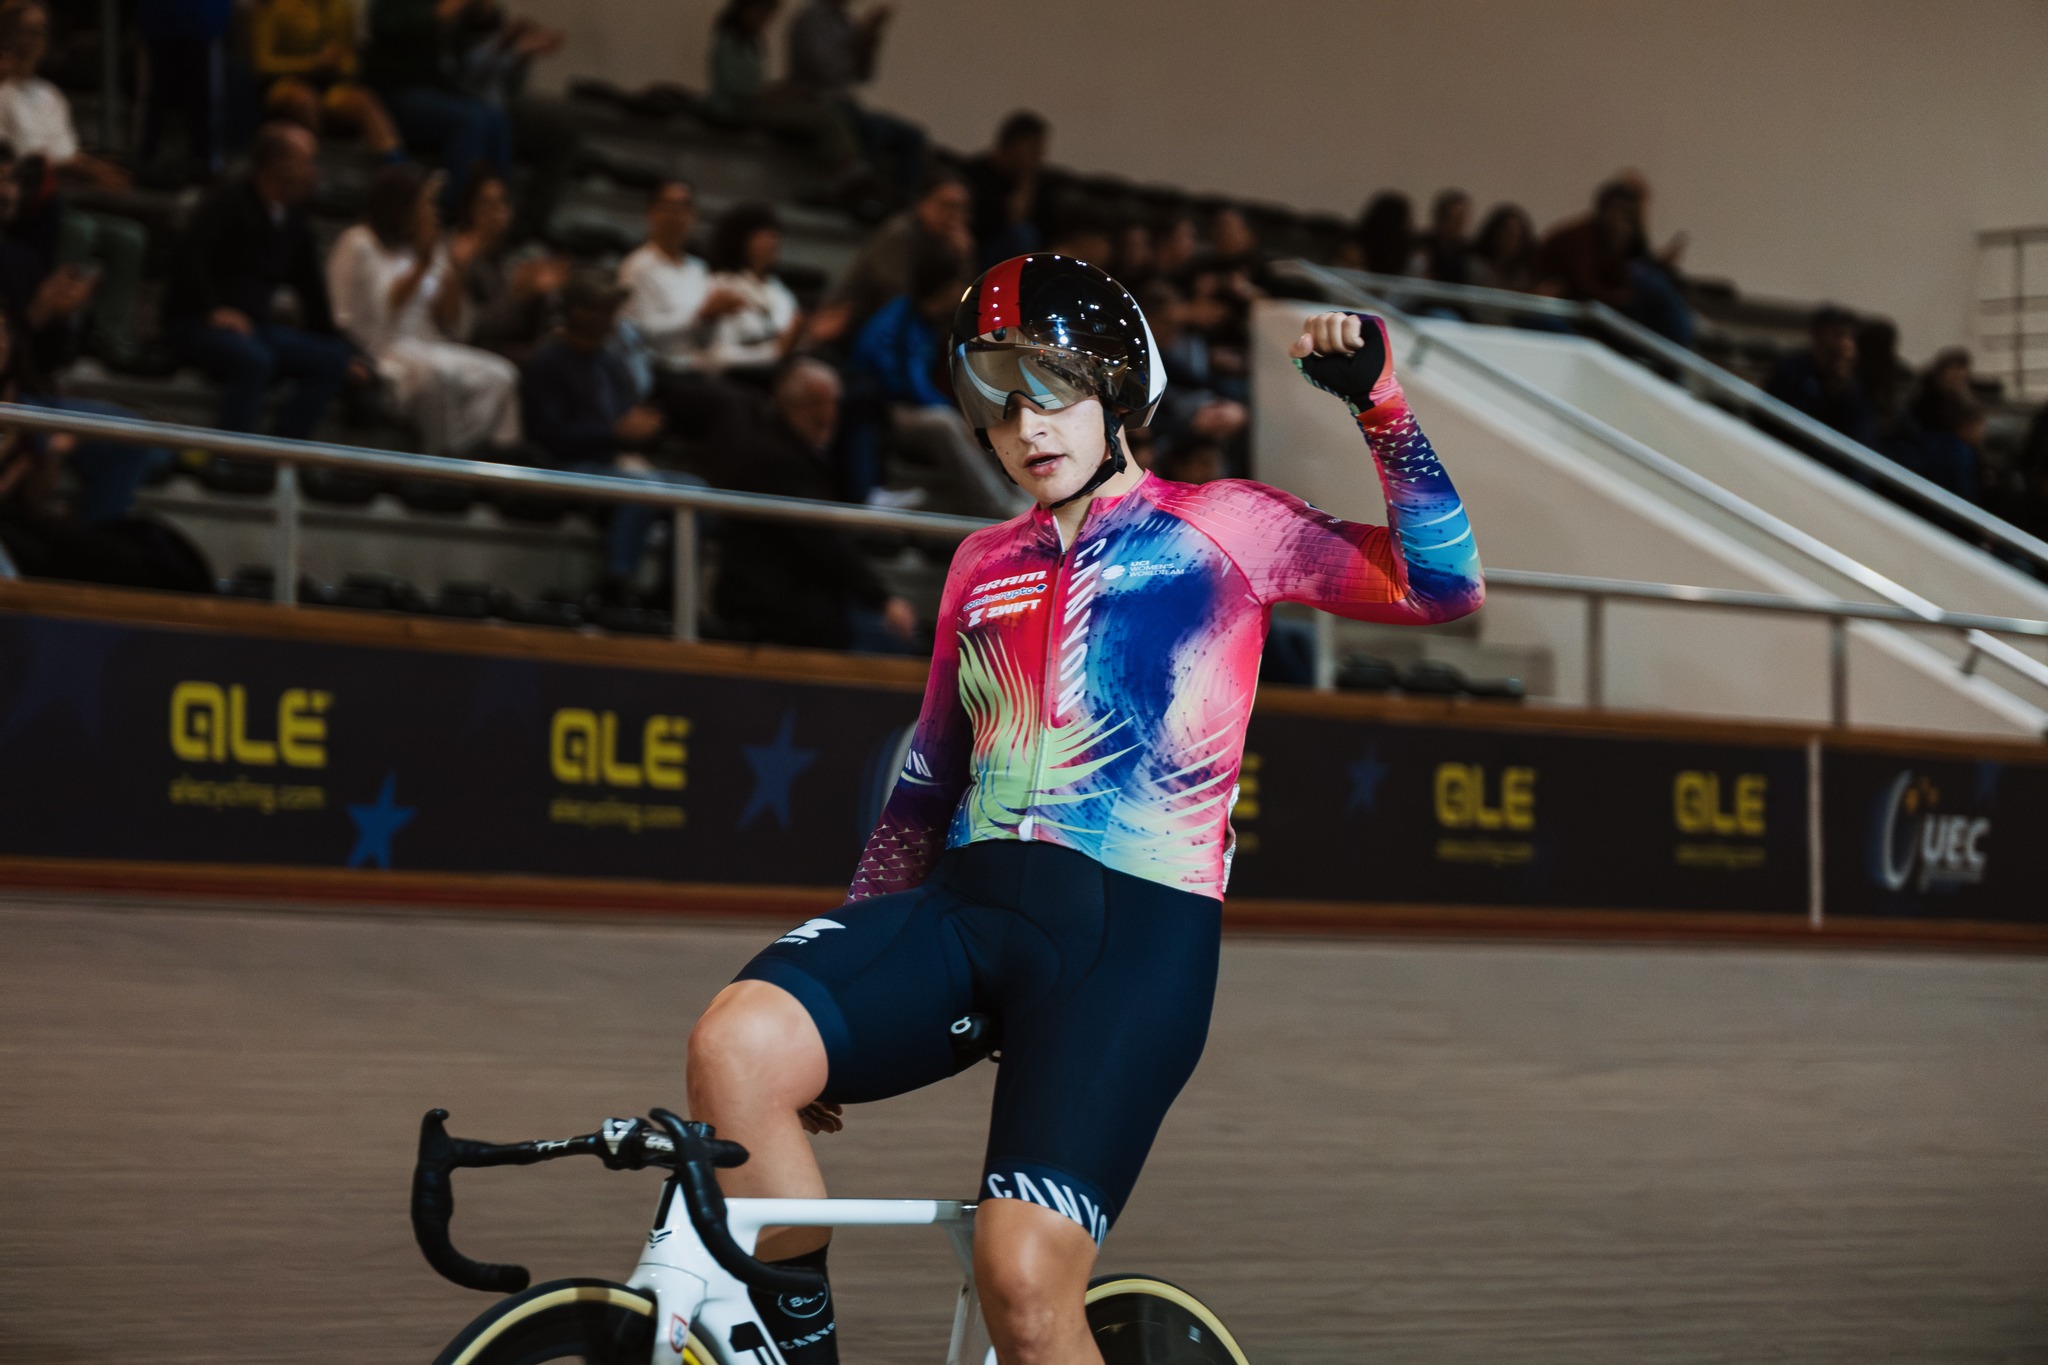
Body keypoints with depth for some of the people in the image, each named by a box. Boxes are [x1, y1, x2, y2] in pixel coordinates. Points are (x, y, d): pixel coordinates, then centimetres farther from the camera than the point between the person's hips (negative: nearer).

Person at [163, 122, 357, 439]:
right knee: (254, 358, -37)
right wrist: (214, 310, -29)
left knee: (333, 359, -8)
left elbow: (310, 288, 18)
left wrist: (339, 344, 12)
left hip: (256, 323, 8)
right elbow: (190, 258, -20)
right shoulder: (229, 202, -9)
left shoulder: (296, 220, 12)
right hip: (196, 324, -8)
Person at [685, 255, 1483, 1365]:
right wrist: (853, 995, 23)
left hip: (1134, 931, -4)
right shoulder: (985, 564, 24)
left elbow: (1439, 584, 2)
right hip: (968, 902, 4)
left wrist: (1377, 399, -5)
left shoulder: (1217, 525, 11)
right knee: (736, 1045, -27)